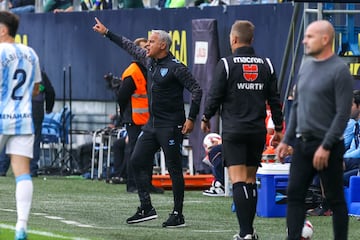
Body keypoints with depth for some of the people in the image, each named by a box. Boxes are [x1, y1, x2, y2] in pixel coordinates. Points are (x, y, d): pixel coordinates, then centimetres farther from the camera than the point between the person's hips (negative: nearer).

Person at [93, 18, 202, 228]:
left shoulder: (176, 67, -14)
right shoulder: (149, 61, 10)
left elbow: (197, 90, -14)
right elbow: (130, 47, 25)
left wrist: (191, 119, -17)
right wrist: (107, 33, 31)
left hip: (171, 126, -9)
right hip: (152, 124, 9)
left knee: (174, 169, -4)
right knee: (137, 162, 6)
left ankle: (178, 215, 0)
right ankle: (146, 208, 10)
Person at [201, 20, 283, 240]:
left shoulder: (226, 64, -7)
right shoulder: (266, 65, 6)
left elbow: (214, 96, -5)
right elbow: (275, 100, 10)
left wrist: (206, 118, 13)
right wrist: (278, 128, 19)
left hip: (234, 131, -5)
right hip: (257, 131, 5)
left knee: (238, 181, -8)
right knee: (251, 181, 15)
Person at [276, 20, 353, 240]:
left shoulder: (339, 70, -12)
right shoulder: (306, 66, 12)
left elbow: (343, 113, -16)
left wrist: (326, 147, -19)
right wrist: (286, 140, 14)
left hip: (328, 146, -7)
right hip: (303, 144, 7)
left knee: (336, 199, 1)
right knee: (295, 195, 2)